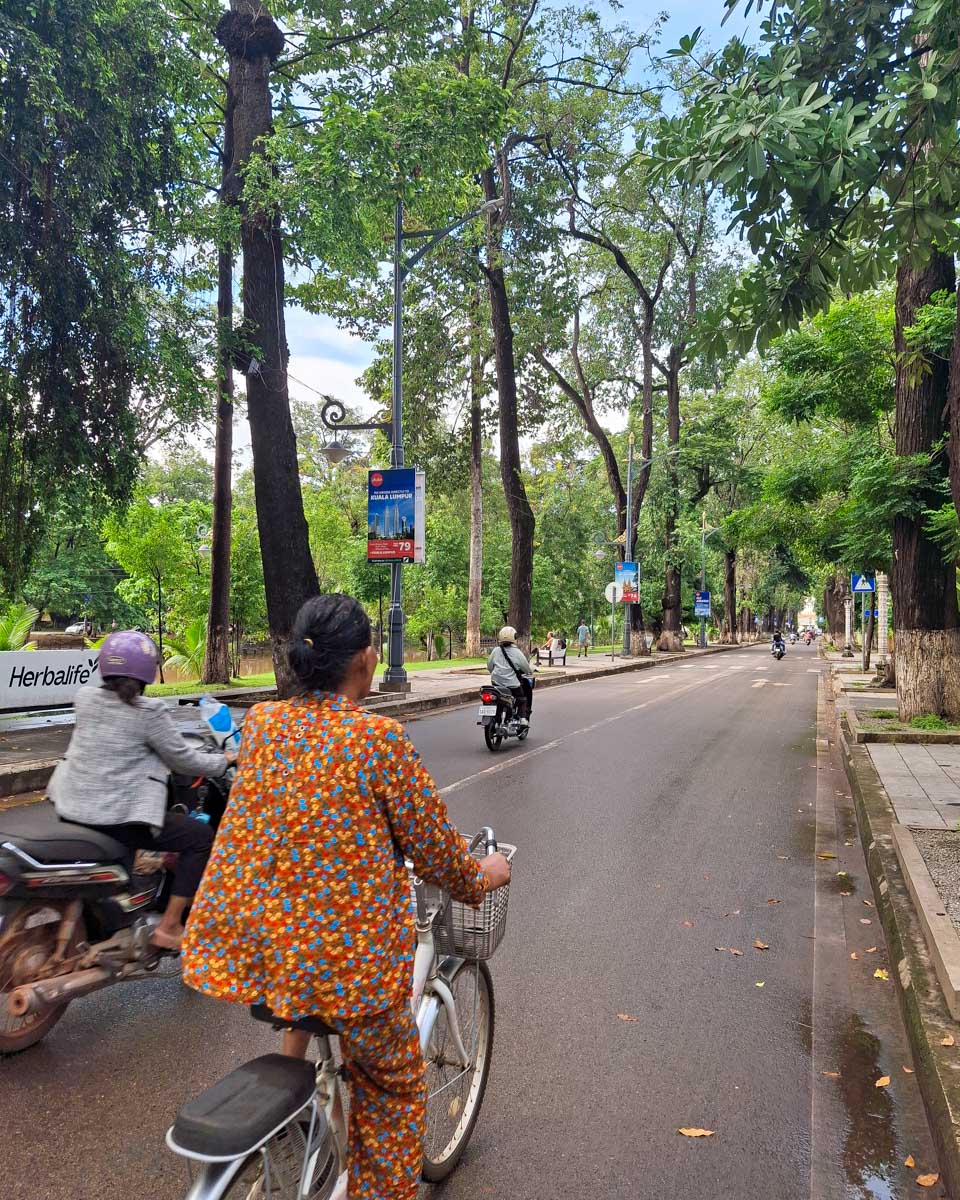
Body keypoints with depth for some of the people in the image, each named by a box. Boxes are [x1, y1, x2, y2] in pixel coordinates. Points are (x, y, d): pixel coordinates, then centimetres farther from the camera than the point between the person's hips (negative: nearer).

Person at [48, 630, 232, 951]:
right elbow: (185, 761, -8)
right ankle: (168, 928, 3)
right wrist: (225, 760, 9)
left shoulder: (84, 698, 3)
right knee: (201, 839, 4)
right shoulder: (149, 711, -14)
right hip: (115, 816, -7)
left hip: (71, 808, 8)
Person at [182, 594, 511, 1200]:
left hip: (243, 942, 5)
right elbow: (432, 845, -6)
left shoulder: (261, 721, 0)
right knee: (393, 1082, 21)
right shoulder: (381, 738, -16)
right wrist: (479, 877, 15)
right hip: (346, 957, -5)